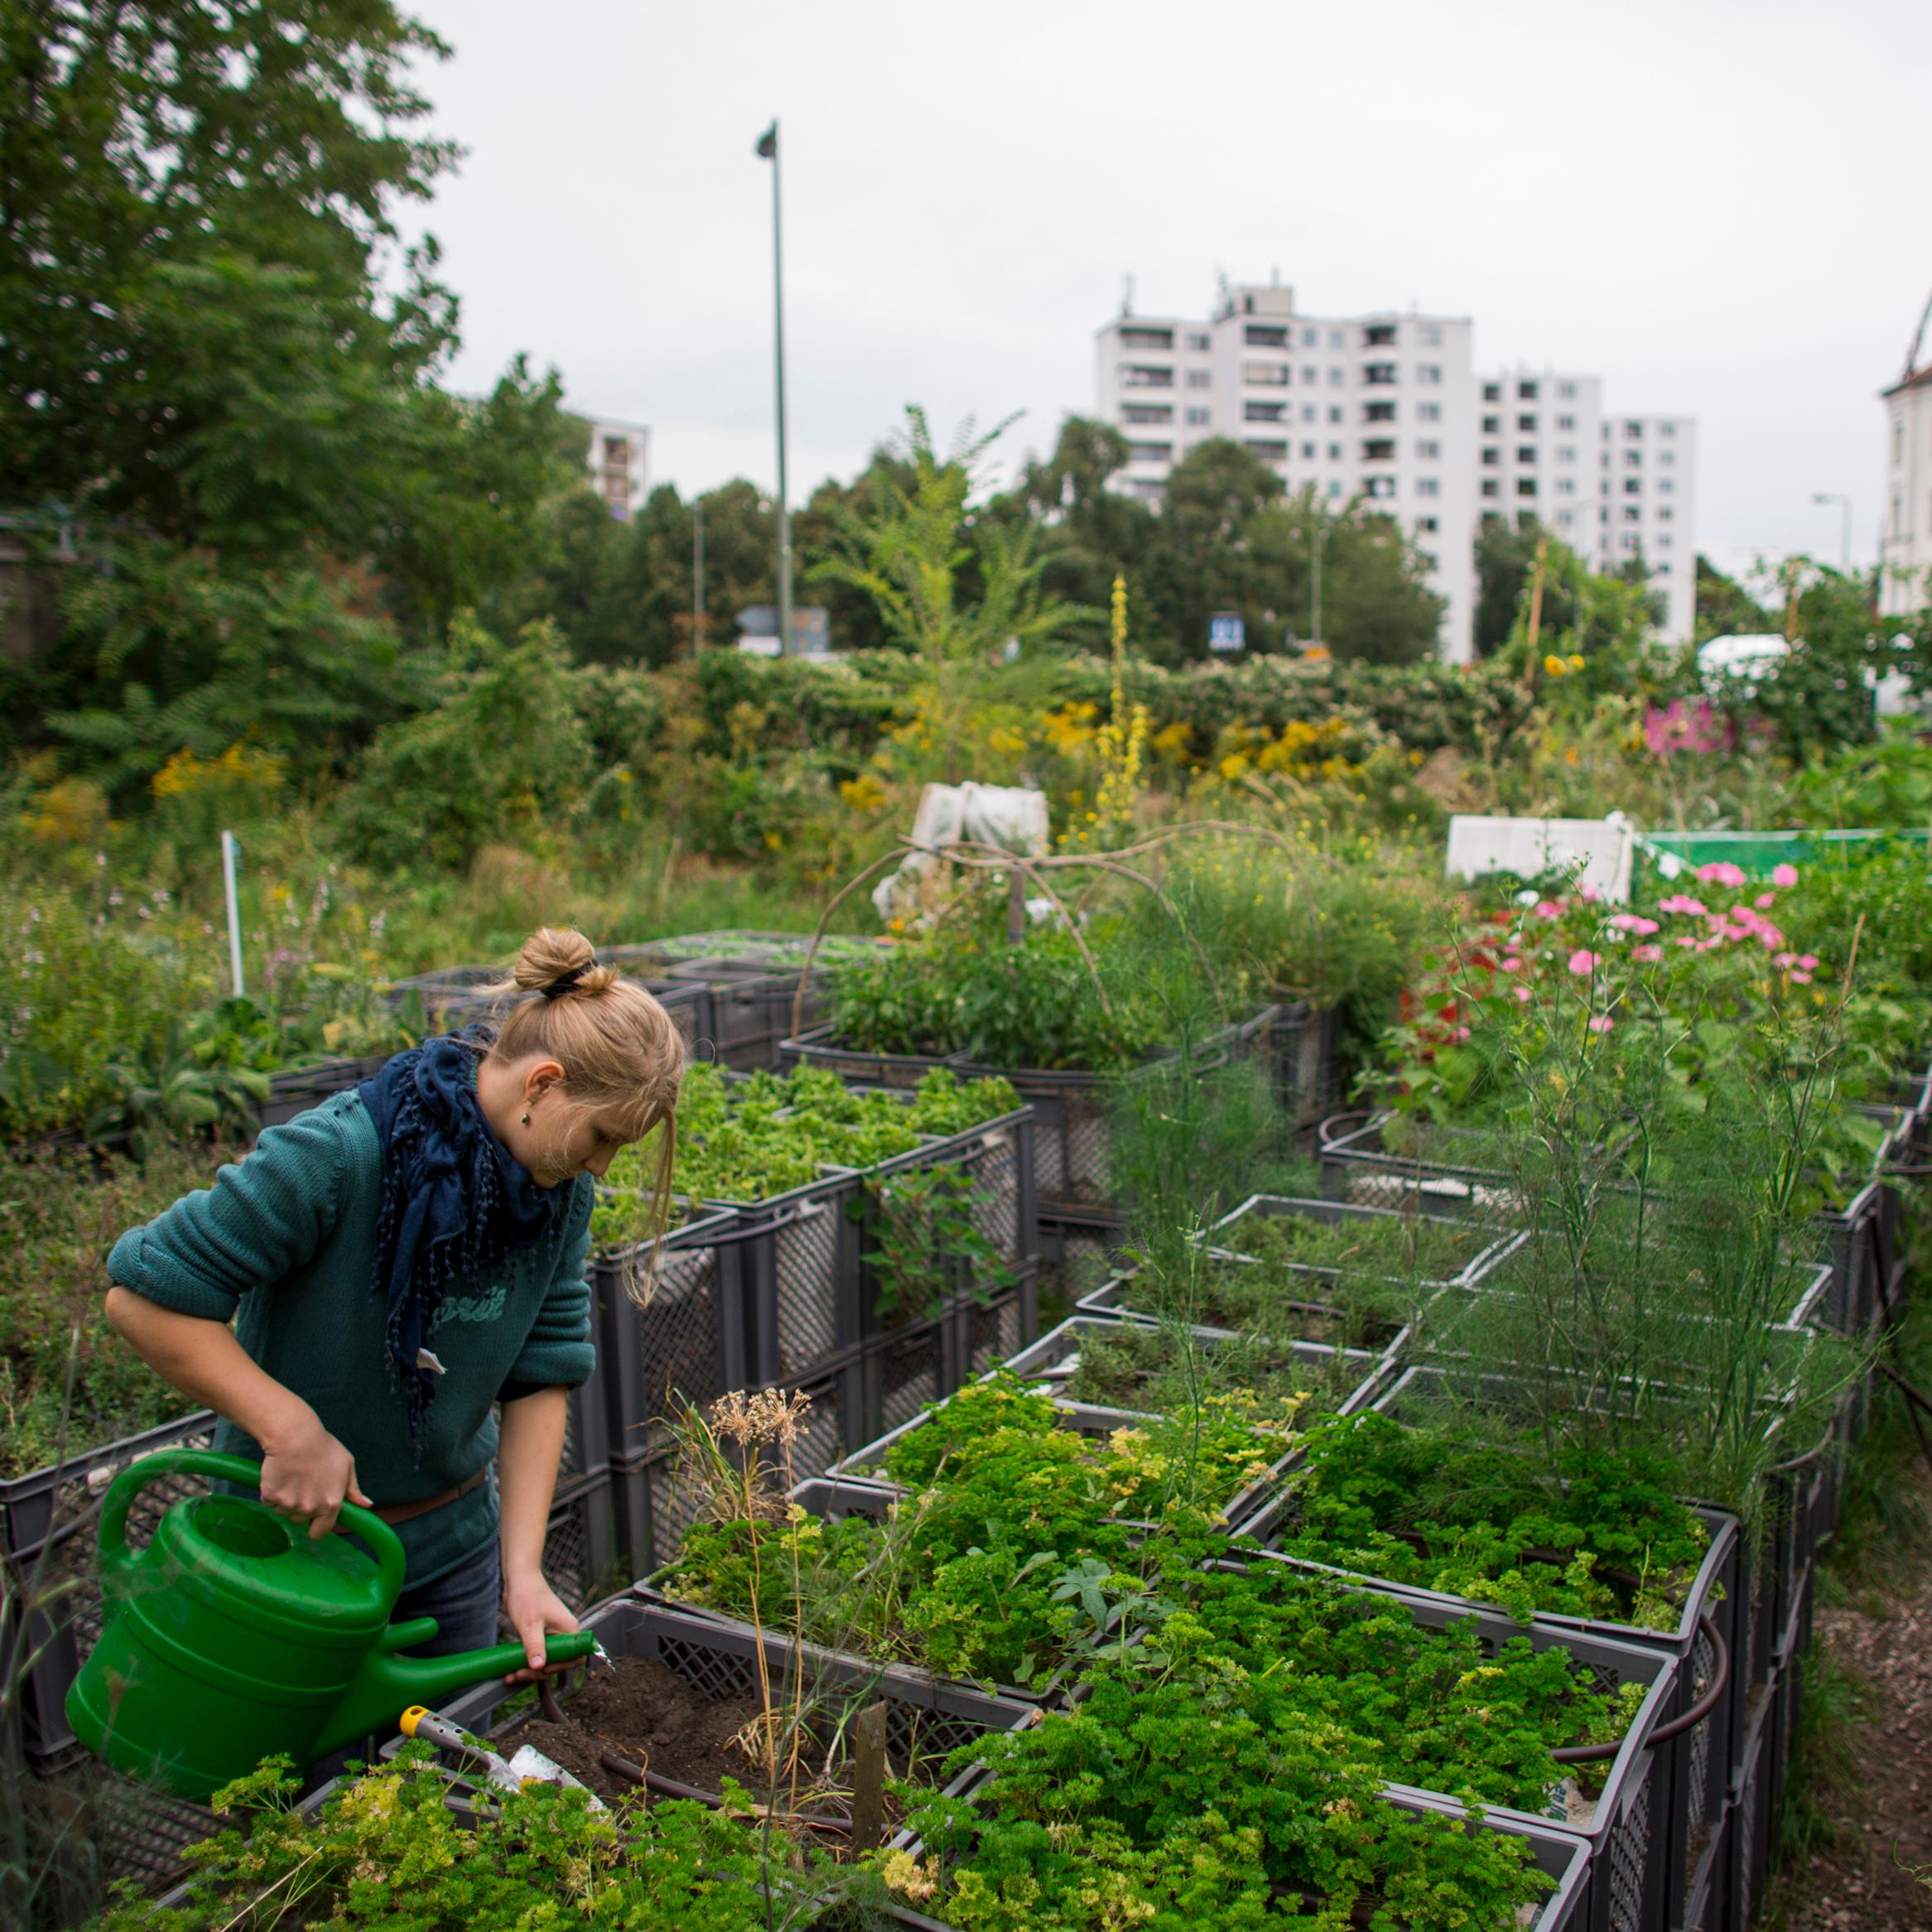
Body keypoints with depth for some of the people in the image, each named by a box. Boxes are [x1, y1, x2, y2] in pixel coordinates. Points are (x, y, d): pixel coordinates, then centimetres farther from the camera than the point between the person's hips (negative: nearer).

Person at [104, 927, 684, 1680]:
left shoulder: (561, 1192, -7)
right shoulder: (334, 1156, -27)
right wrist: (292, 1431, -28)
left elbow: (542, 1378, -4)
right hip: (297, 1536, -5)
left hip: (455, 1544, 5)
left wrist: (523, 1570, -11)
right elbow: (144, 1295, -22)